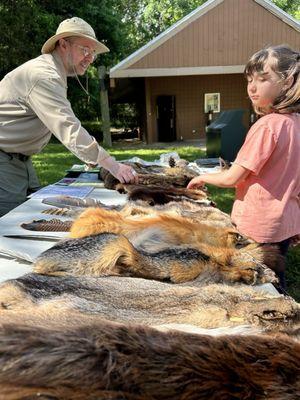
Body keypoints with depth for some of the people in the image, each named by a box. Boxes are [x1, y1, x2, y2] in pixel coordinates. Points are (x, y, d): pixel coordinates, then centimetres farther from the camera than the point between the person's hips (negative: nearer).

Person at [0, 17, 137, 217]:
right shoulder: (43, 75, -22)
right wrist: (113, 165, -36)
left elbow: (63, 125, 12)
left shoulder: (54, 74, 12)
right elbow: (69, 128, -33)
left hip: (19, 158, 10)